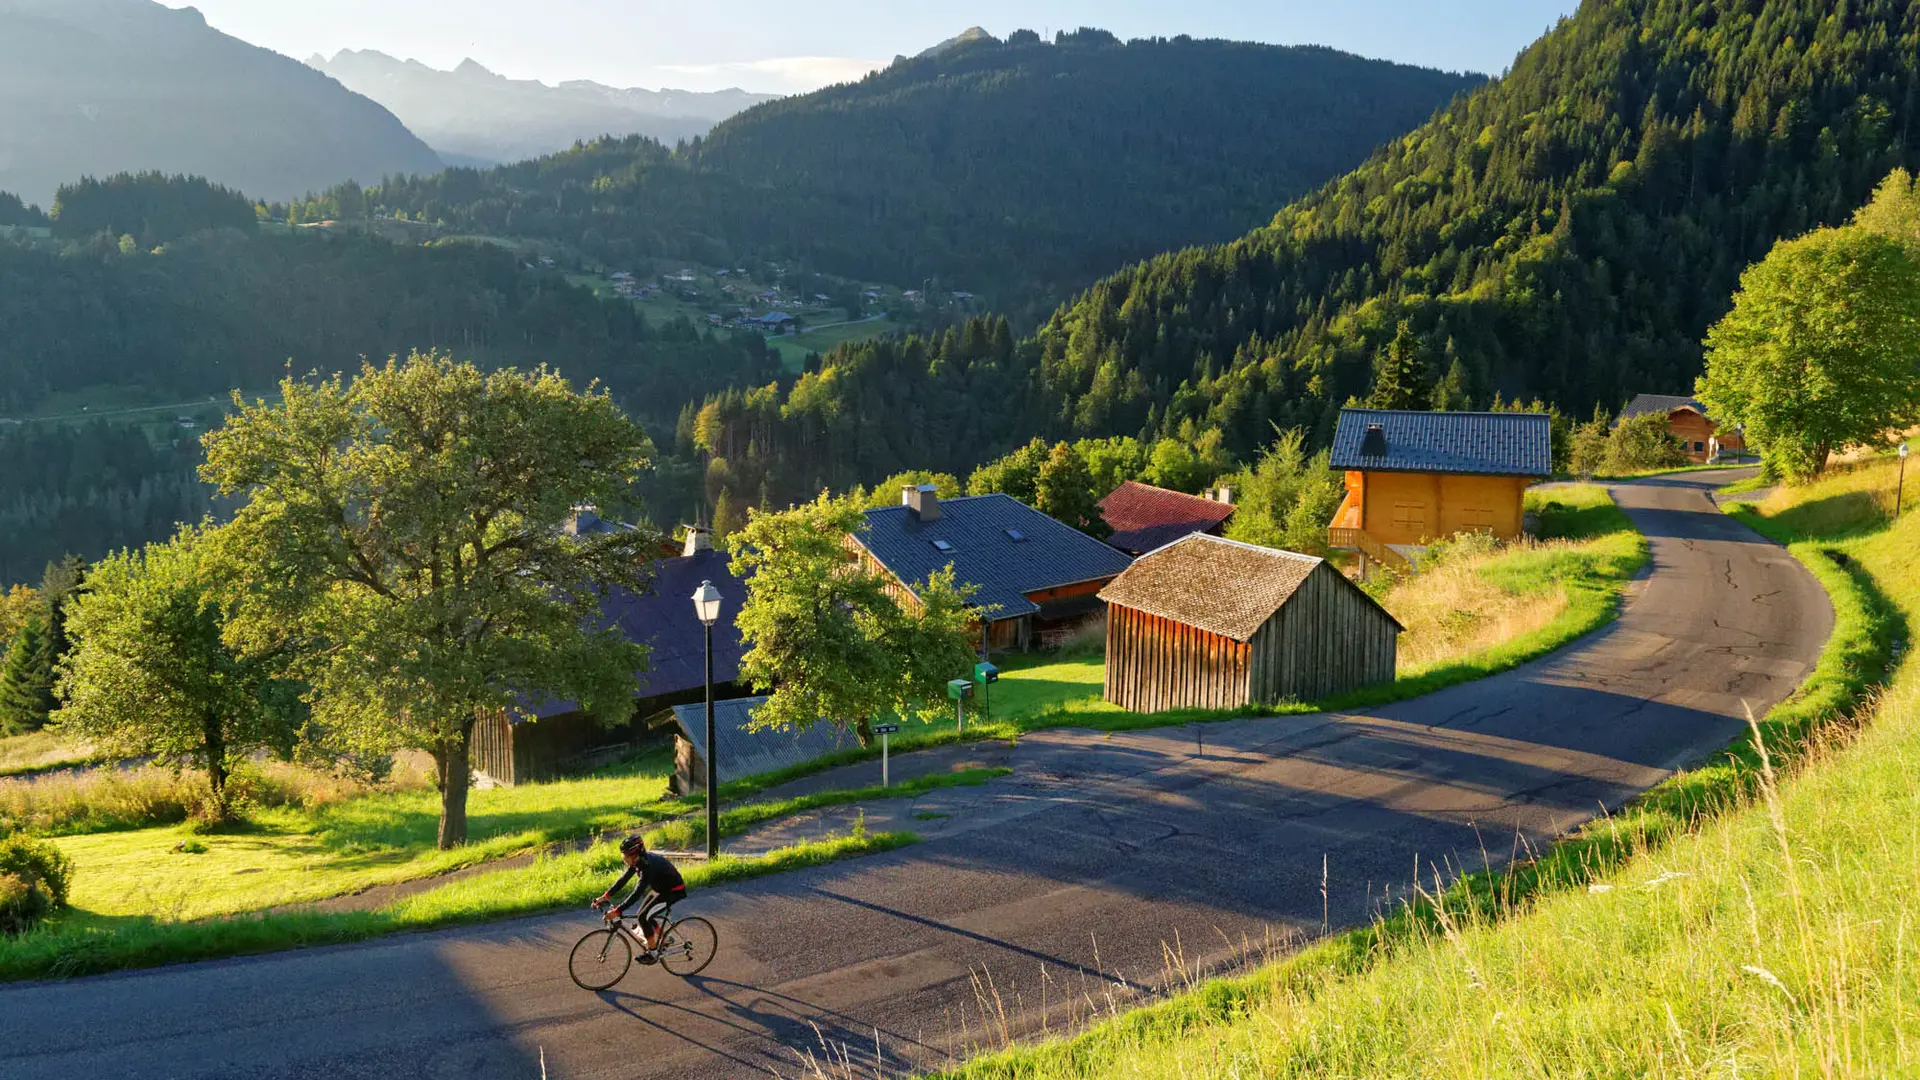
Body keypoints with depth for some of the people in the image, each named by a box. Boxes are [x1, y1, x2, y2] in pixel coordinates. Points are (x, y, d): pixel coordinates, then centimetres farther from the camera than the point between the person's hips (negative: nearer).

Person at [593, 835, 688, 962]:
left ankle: (652, 952, 1)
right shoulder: (638, 860, -7)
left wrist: (616, 911, -40)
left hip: (673, 891, -9)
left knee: (643, 916, -14)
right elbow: (623, 880, 0)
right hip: (661, 887, 9)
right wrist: (605, 896, -7)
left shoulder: (648, 865, -33)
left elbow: (637, 893, -38)